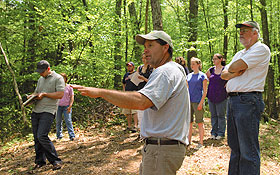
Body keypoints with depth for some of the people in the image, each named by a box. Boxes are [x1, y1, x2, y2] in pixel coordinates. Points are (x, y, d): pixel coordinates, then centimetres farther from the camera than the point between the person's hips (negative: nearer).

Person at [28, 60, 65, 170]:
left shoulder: (58, 78, -2)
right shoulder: (40, 79, 21)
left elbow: (60, 94, -12)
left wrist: (44, 94, -11)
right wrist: (31, 96, 6)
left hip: (48, 111, -7)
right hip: (36, 111, 7)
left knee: (42, 136, -17)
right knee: (36, 137, 6)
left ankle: (56, 161, -7)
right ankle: (40, 161, 19)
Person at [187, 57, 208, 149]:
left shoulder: (202, 76, -2)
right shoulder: (189, 76, 13)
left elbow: (205, 91, -6)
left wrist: (201, 102, -14)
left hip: (197, 102, -5)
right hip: (189, 101, 5)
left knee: (199, 122, 0)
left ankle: (201, 143, 8)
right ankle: (189, 141, 18)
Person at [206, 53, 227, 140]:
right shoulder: (211, 70, 6)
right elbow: (206, 76, 24)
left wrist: (226, 85, -5)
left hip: (221, 96, -4)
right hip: (211, 96, 4)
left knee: (221, 115, 2)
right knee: (213, 115, 10)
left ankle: (221, 133, 11)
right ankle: (214, 132, 18)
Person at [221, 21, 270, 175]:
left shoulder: (261, 49, -4)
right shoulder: (239, 54, 24)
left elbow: (235, 66, -15)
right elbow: (223, 74, 17)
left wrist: (232, 69, 7)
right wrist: (234, 73, -3)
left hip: (248, 101, -9)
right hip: (232, 101, 9)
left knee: (248, 150, -6)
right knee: (234, 146, 14)